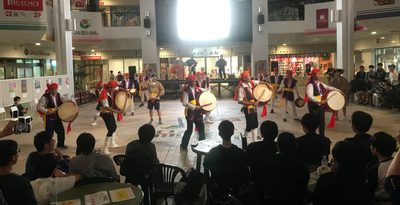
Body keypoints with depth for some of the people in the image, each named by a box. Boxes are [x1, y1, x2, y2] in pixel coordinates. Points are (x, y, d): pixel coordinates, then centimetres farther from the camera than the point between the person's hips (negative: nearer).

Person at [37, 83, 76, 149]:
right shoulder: (45, 97, -17)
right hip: (49, 118, -7)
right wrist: (48, 111, -31)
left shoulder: (58, 95, 3)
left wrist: (72, 101, -9)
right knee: (49, 133, 1)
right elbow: (39, 107, -23)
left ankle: (61, 144, 31)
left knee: (61, 131, 13)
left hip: (57, 117, 7)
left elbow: (65, 99, 10)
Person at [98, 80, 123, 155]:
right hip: (105, 113, -10)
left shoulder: (111, 92, -2)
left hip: (110, 112, 10)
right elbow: (106, 107, -36)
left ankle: (112, 143, 40)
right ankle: (105, 148, -7)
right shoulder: (104, 95, -28)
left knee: (114, 126, 22)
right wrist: (117, 111, -42)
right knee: (110, 130, -13)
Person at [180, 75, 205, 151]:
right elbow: (185, 103, -21)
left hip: (198, 112, 6)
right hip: (190, 112, -6)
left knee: (201, 127, 12)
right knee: (189, 130, 1)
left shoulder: (197, 89, 5)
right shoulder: (186, 91, -14)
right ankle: (183, 146, 17)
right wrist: (195, 107, -25)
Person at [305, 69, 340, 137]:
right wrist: (319, 101, -36)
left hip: (321, 106, 7)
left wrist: (337, 90, 9)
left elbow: (328, 87, 21)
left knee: (322, 122, 12)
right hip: (314, 106, -7)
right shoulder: (310, 85, -16)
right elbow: (310, 96, -28)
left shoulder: (320, 84, 8)